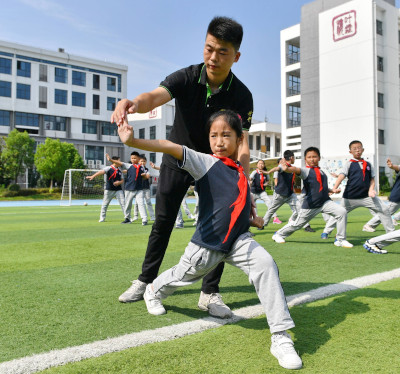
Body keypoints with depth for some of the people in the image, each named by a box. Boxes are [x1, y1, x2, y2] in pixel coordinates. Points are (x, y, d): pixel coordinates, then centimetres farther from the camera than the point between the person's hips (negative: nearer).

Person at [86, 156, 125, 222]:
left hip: (118, 190, 3)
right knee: (105, 204, 5)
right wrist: (93, 176, -39)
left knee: (123, 203, -1)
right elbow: (101, 172, -23)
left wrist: (119, 182, -9)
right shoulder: (108, 168, -6)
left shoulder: (119, 170, 10)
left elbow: (122, 180, 16)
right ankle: (102, 218, 18)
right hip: (109, 190, -3)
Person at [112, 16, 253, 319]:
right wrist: (132, 103, -63)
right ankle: (145, 281, 25)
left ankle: (210, 293, 11)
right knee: (162, 223, 7)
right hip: (177, 160, 0)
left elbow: (242, 145, -26)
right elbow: (155, 97, -39)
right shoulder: (186, 77, -20)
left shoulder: (241, 96, -19)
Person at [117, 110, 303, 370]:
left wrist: (252, 220, 10)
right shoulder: (204, 163, -11)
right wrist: (133, 141, -40)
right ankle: (154, 291, 55)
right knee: (184, 275, 18)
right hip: (208, 243, -3)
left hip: (239, 241, 4)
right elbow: (170, 147, -27)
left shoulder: (242, 172, 8)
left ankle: (281, 337, -11)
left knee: (266, 264, -20)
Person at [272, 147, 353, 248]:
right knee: (297, 224, 6)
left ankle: (340, 240, -2)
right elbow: (297, 170, -31)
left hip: (325, 202, 5)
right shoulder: (306, 171, -7)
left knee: (342, 212, -14)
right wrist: (287, 169, -52)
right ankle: (279, 234, 32)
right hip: (310, 205, -5)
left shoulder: (321, 172, 14)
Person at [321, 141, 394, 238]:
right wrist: (335, 188, -30)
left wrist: (371, 190, -6)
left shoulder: (368, 164, 12)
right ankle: (326, 231, 19)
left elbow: (372, 179, 14)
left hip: (367, 196, 3)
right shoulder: (349, 164, 0)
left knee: (384, 210, 3)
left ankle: (391, 232, 17)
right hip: (350, 197, -3)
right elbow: (341, 176, -14)